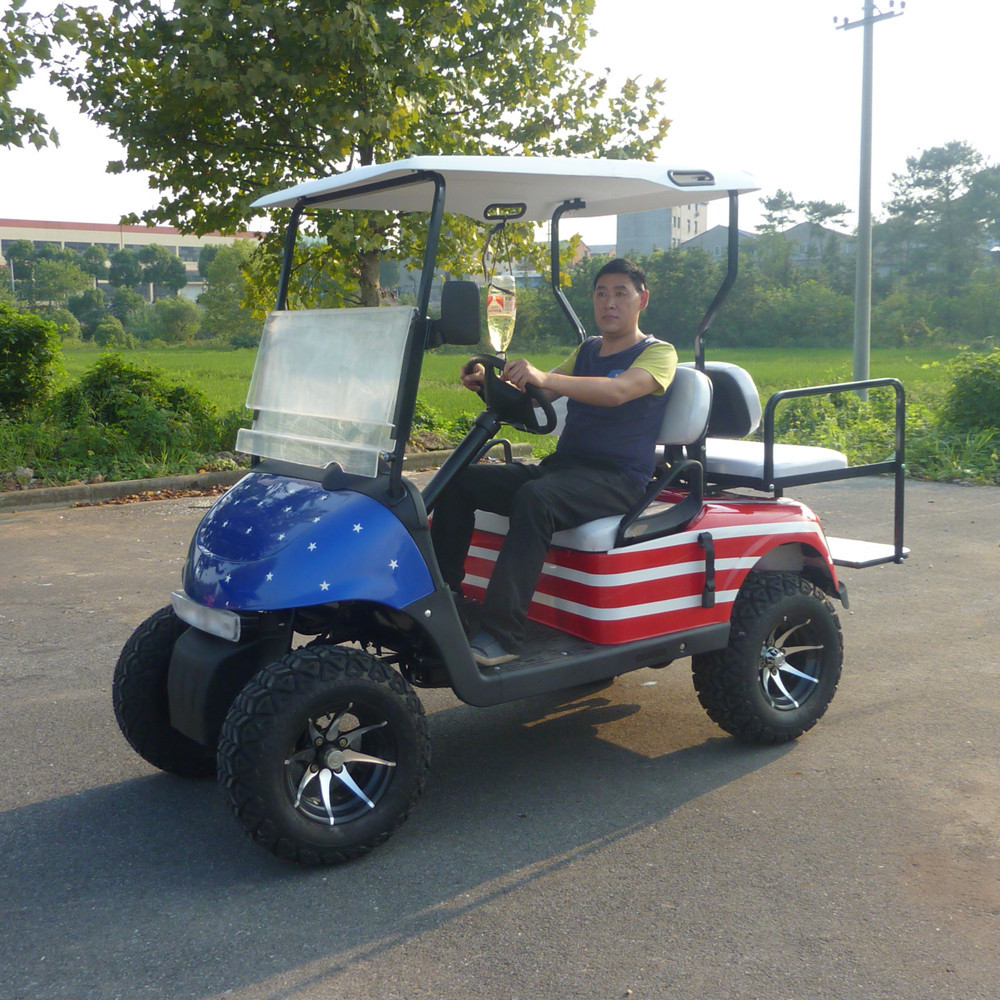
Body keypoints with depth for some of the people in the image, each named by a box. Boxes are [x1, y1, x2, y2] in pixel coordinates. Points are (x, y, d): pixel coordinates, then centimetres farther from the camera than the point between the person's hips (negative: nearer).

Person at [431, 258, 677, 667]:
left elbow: (619, 391, -23)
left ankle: (500, 635, -41)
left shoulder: (658, 353, -1)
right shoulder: (587, 350, 22)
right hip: (561, 466, 8)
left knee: (534, 498, -37)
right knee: (459, 482, -8)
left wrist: (545, 378, -37)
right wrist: (489, 383, -8)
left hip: (616, 479, -7)